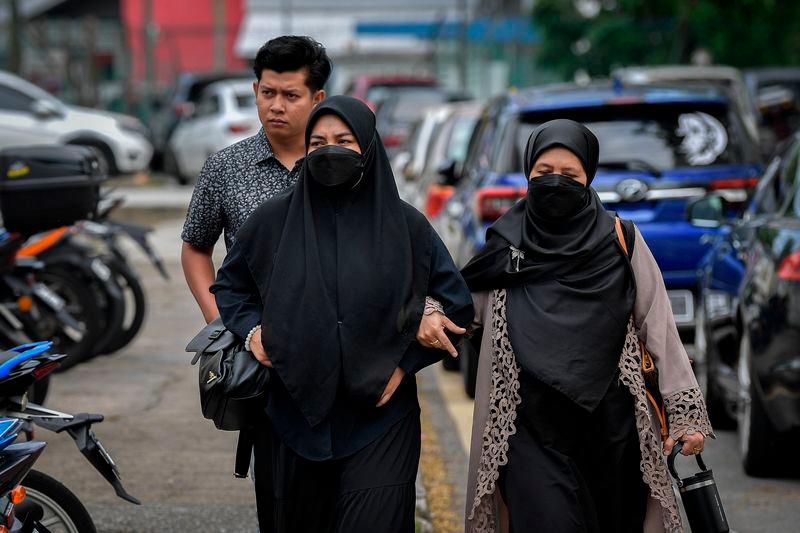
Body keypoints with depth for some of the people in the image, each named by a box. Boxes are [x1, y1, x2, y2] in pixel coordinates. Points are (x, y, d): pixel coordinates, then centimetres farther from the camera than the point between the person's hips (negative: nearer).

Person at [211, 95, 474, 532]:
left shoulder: (405, 225, 0)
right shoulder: (274, 220, 2)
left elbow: (456, 302, 7)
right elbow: (229, 287, 17)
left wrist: (405, 362, -3)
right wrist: (251, 330, -1)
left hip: (378, 415, -2)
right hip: (294, 412, 2)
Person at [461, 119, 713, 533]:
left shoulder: (620, 241, 3)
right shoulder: (507, 244, 7)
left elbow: (659, 329, 1)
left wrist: (686, 412, -6)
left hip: (610, 423, 0)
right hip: (531, 428, 0)